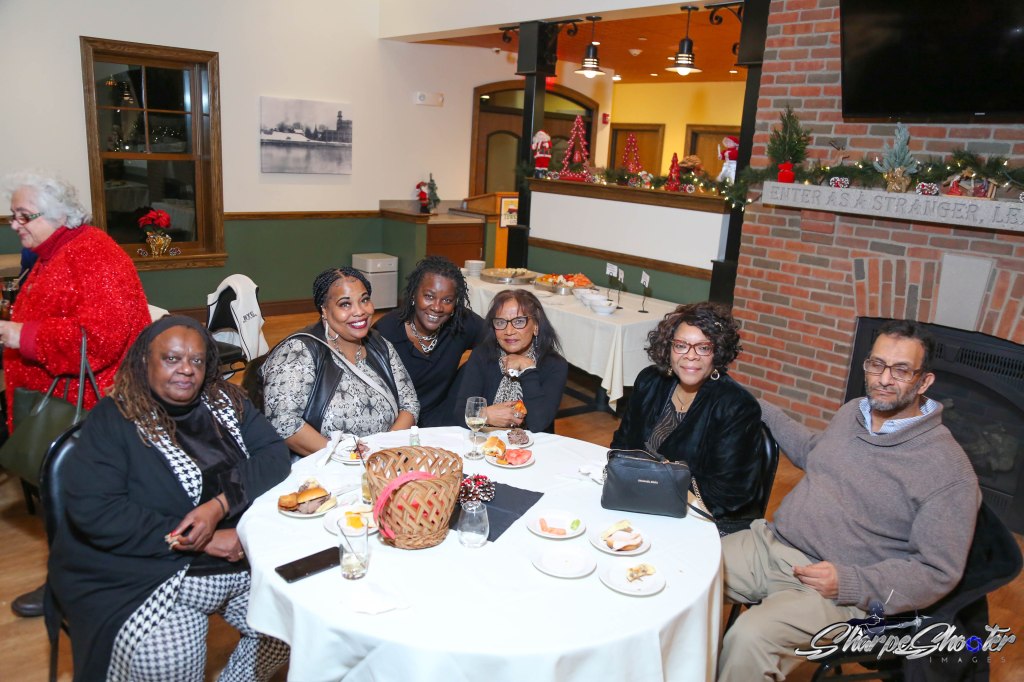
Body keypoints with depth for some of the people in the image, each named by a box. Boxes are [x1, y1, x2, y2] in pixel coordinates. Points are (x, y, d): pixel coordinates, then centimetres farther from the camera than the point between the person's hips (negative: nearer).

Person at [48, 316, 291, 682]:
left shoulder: (225, 401, 6)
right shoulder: (112, 420, -7)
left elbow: (274, 453, -3)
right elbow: (93, 511, -18)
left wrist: (219, 506, -20)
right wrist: (201, 540, -20)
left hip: (246, 554, 5)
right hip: (147, 572, -4)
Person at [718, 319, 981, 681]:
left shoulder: (947, 467, -13)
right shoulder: (852, 412, 8)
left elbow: (937, 573, -12)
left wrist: (848, 583, -22)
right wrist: (762, 409, 26)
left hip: (836, 593, -6)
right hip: (767, 543, 7)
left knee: (750, 638, -32)